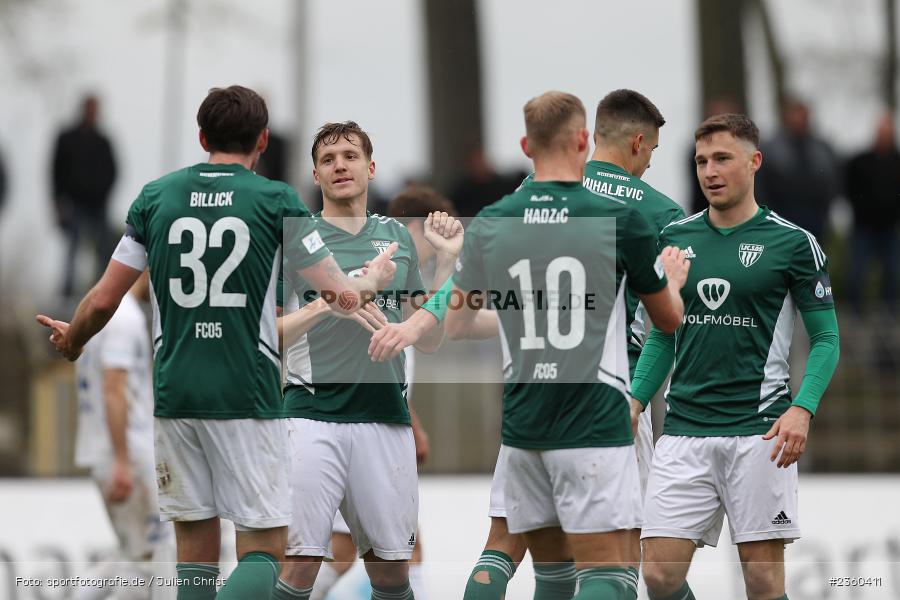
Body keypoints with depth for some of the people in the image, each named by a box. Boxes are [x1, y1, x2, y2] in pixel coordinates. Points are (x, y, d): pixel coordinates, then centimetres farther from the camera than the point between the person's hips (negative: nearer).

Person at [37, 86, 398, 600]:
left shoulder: (156, 196, 5)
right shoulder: (277, 200, -3)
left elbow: (103, 302, 7)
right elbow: (342, 298, -1)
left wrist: (70, 340, 29)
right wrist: (375, 278, 22)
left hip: (175, 395, 3)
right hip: (248, 398, -3)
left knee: (196, 548, 12)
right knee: (263, 550, -1)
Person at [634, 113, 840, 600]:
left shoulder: (793, 243, -1)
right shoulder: (675, 238, 11)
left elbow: (826, 337, 1)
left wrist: (802, 409, -14)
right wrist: (634, 401, 6)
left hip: (758, 432, -3)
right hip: (684, 429, 3)